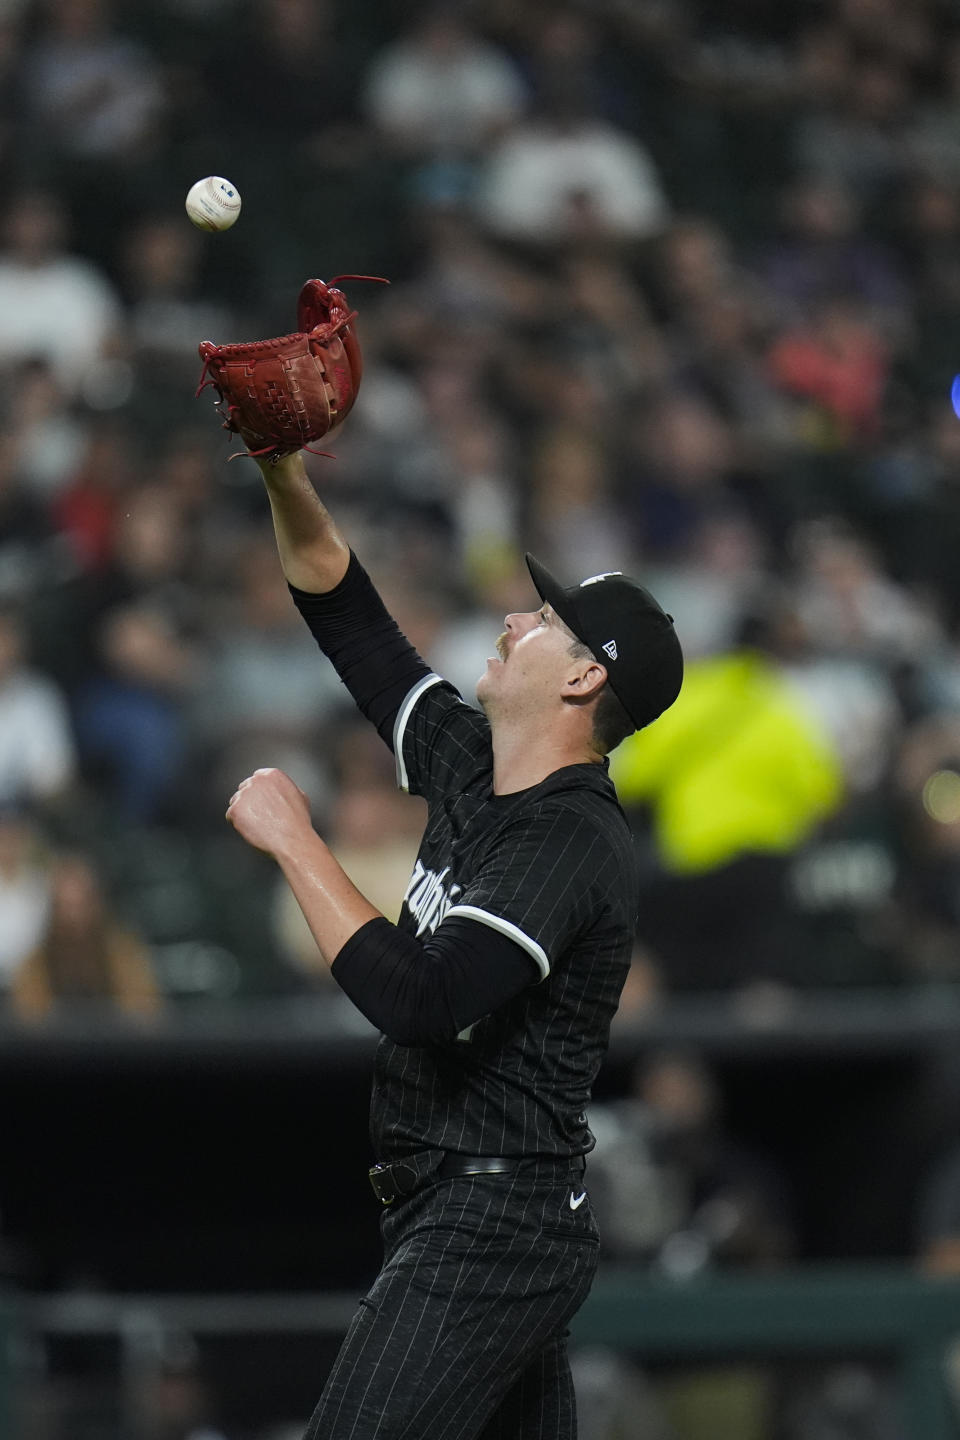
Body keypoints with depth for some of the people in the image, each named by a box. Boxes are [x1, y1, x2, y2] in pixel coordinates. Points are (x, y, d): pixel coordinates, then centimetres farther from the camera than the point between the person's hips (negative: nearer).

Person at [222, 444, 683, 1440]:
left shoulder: (570, 843, -16)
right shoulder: (472, 768, 11)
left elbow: (420, 1002, -28)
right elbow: (345, 611, 19)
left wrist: (293, 841, -20)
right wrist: (282, 471, 6)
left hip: (487, 1233, -10)